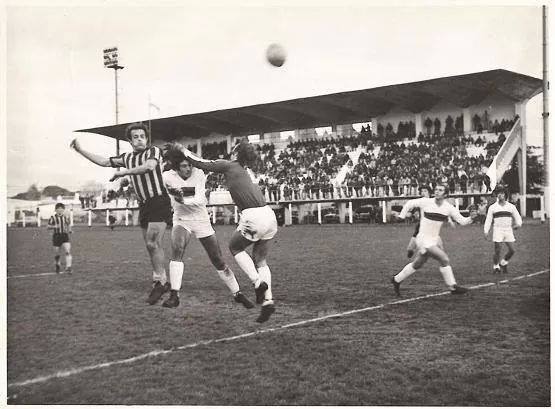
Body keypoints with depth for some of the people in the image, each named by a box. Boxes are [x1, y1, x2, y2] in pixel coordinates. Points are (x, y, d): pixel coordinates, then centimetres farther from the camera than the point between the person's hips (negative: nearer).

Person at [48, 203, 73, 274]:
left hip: (65, 236, 1)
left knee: (67, 252, -17)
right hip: (56, 236, -1)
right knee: (56, 254, 6)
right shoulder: (53, 218, 0)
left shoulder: (66, 217, 8)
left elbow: (69, 225, 22)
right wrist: (54, 226, -17)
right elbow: (48, 227, 1)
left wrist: (69, 230, 3)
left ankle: (68, 267, -21)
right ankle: (58, 265, 36)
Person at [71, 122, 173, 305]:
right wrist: (80, 150, 14)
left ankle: (159, 282, -4)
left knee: (152, 243, -15)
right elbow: (104, 161, 18)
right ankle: (162, 281, 18)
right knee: (151, 245, 8)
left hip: (159, 202, -7)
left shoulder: (154, 151, -7)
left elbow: (149, 167, -27)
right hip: (144, 205, 7)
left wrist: (123, 172, -21)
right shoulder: (127, 157, 13)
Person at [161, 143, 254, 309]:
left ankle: (237, 294, 19)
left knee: (218, 261, 2)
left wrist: (183, 200, -39)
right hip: (181, 221, 0)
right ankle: (174, 295, -26)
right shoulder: (167, 176, -12)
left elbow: (200, 200, -24)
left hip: (202, 221, 0)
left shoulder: (198, 174, -14)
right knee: (176, 249, -30)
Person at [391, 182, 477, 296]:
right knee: (444, 259, -15)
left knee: (417, 264, 16)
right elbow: (409, 204, 3)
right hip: (424, 239, -6)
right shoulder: (426, 202, -12)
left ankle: (396, 280, 33)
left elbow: (462, 221, -4)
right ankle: (452, 287, -4)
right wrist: (401, 216, 5)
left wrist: (470, 218, -23)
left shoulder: (449, 207, -3)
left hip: (434, 240, 6)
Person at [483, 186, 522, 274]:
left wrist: (518, 224, -6)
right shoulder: (492, 207, 4)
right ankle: (496, 267, 13)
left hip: (508, 231, 2)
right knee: (497, 251, -5)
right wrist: (486, 231, -3)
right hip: (498, 231, -2)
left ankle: (503, 263, 21)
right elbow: (488, 220, 4)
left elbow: (517, 217, 13)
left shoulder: (511, 206, 8)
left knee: (512, 250, -2)